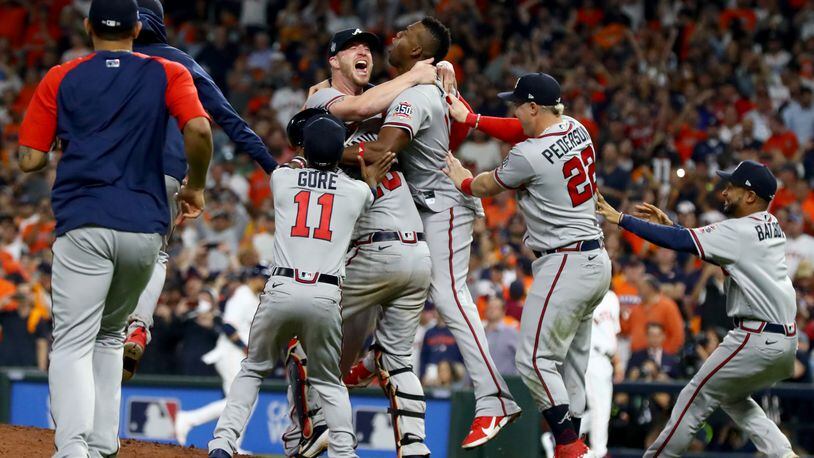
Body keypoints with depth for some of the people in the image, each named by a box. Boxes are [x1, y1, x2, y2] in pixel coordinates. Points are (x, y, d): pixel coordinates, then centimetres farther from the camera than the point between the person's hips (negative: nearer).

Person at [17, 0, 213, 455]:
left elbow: (30, 159, 6)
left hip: (84, 225, -2)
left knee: (73, 343, -7)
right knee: (110, 335, 22)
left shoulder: (60, 79, 9)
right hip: (145, 228, 2)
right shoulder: (168, 74, 9)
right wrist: (196, 187, 7)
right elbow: (199, 130, -9)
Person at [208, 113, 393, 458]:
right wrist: (371, 182, 44)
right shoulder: (359, 191, 9)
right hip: (325, 297, 0)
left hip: (281, 290, 0)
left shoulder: (281, 179, 11)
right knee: (328, 382, 16)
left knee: (253, 369, 17)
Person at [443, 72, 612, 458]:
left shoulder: (529, 155, -16)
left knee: (535, 360, -8)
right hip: (597, 262, 9)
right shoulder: (576, 130, 6)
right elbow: (522, 132, 23)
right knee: (571, 362, 12)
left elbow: (486, 187, 2)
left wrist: (463, 180, 24)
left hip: (565, 264, -9)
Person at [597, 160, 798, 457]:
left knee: (696, 398, 1)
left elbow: (679, 241, -16)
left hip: (758, 340, -9)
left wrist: (621, 219, -11)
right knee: (732, 397, 25)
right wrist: (669, 224, 13)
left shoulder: (740, 231, -14)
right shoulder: (771, 225, 13)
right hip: (786, 340, 9)